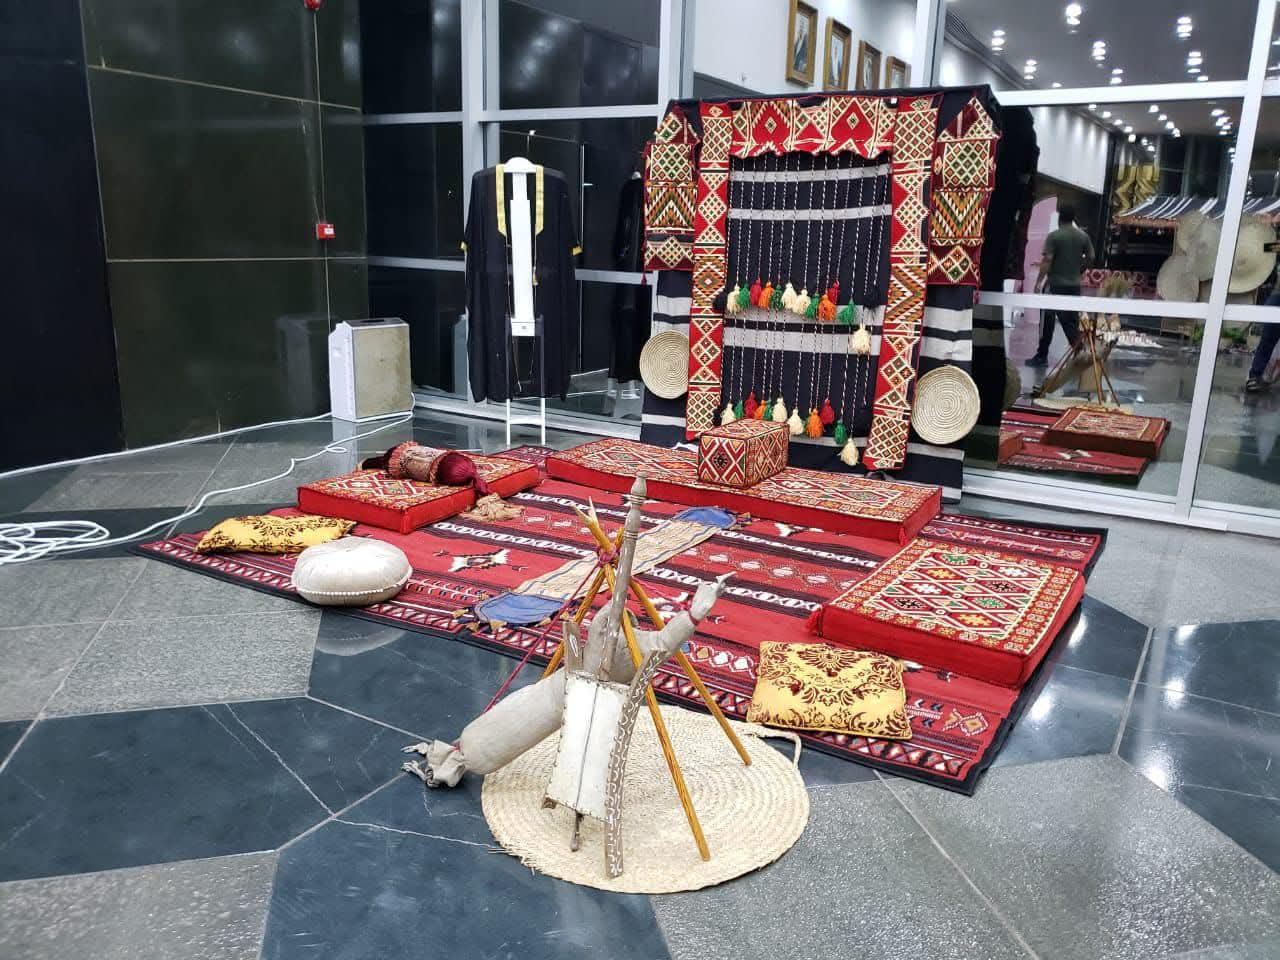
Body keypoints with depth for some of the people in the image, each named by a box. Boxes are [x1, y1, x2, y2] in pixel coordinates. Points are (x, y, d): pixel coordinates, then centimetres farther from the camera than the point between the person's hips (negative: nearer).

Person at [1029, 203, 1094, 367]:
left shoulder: (1054, 236, -11)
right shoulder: (1083, 236, 6)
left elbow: (1047, 260, -16)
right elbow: (1090, 257, 9)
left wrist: (1039, 281, -13)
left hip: (1055, 284, -5)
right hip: (1074, 285, 5)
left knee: (1047, 322, 4)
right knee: (1071, 323, 10)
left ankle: (1042, 356, 10)